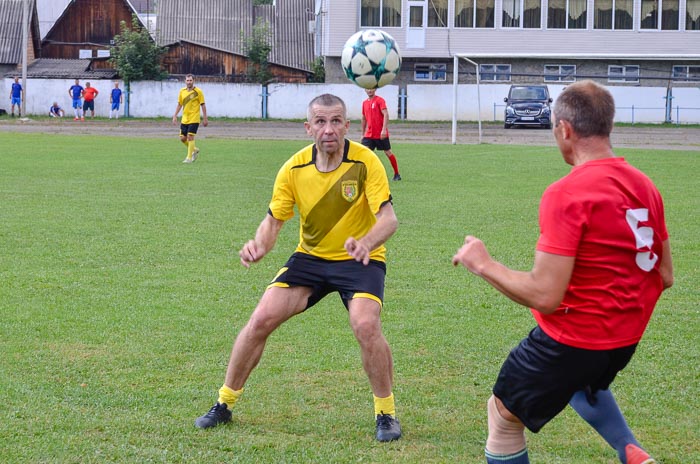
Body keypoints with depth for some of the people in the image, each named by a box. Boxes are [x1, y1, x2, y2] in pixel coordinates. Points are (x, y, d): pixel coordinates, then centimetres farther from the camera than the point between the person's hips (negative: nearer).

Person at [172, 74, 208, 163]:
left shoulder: (198, 91, -6)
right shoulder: (182, 91, 7)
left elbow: (203, 105, -4)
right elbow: (179, 104, 14)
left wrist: (205, 118, -6)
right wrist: (175, 116, 8)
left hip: (194, 119, -5)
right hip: (184, 119, 5)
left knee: (190, 137, -11)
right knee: (182, 138, 5)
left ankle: (189, 158, -4)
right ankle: (194, 150, 29)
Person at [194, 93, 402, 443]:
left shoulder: (365, 162, -18)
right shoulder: (294, 168, -8)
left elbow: (388, 218, -24)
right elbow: (273, 220, -3)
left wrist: (366, 242, -47)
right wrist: (259, 246, -27)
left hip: (359, 260, -3)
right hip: (310, 257, 3)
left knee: (366, 325, -28)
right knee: (261, 319, -9)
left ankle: (386, 413, -7)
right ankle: (225, 404, 10)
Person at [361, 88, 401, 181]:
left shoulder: (380, 100, -8)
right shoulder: (365, 103, 11)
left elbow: (386, 115, -17)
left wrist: (384, 129, -27)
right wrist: (363, 133, 22)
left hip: (381, 134, -5)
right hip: (369, 134, 5)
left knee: (388, 152, 6)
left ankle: (397, 174, 19)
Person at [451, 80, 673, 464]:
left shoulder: (566, 194, -24)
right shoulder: (644, 186, 0)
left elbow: (545, 296, -25)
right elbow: (665, 277, 8)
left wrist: (483, 264, -12)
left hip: (573, 338, -8)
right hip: (626, 337, 8)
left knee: (503, 416, 14)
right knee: (581, 382, 38)